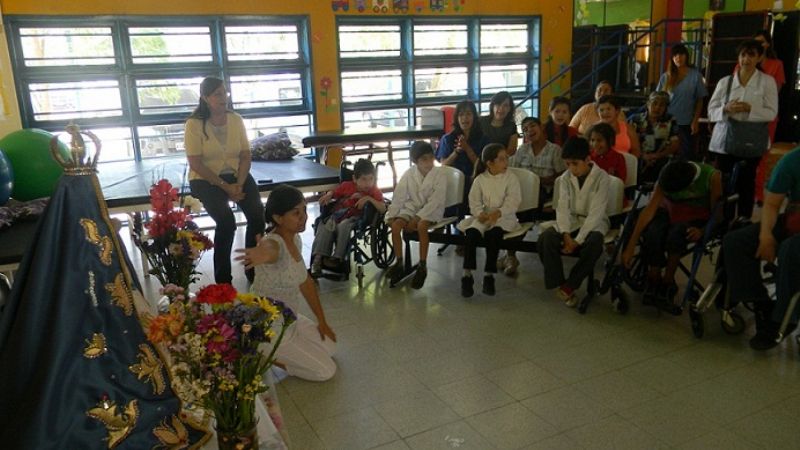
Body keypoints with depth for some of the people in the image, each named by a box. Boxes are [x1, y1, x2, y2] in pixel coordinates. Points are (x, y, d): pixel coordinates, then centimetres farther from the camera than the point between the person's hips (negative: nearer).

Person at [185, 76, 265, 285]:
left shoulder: (236, 119, 3)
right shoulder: (194, 124, -10)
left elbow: (245, 156, 3)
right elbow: (196, 164, -13)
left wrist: (239, 184, -14)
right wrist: (225, 187, -20)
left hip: (237, 175, 4)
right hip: (206, 180, -4)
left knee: (257, 214, -19)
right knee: (226, 220, -27)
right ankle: (222, 278, -10)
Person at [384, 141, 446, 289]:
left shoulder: (439, 174, -13)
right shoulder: (409, 174, -3)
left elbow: (435, 200, -18)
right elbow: (399, 196, 1)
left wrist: (418, 217, -24)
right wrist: (391, 215, -8)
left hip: (431, 210, -4)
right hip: (412, 207, 4)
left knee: (421, 226, -35)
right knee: (395, 225, -22)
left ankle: (422, 266, -24)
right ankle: (399, 264, -10)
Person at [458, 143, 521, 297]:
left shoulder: (511, 178, 0)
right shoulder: (480, 179, 6)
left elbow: (513, 201, -10)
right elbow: (474, 201, 2)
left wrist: (499, 212, -26)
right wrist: (480, 213, -19)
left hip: (504, 216, -2)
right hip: (483, 216, 2)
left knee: (494, 233, -35)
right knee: (471, 232, -29)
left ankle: (489, 274, -22)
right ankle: (467, 274, -23)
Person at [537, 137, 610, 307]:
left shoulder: (601, 177, -14)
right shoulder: (565, 178, 0)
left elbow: (596, 212, -19)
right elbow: (562, 207, -6)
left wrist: (578, 240, -25)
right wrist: (566, 235, -22)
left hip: (593, 222, -4)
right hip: (571, 221, 4)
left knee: (594, 244, -37)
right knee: (545, 239, -25)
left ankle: (569, 286, -18)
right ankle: (560, 284, -15)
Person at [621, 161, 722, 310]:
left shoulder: (712, 177, -24)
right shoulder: (666, 176, -19)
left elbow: (717, 213, -13)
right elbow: (651, 207, -22)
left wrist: (703, 231, -33)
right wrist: (631, 246, -26)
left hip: (697, 218, -2)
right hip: (670, 211, 2)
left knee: (677, 232, -36)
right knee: (652, 233, -33)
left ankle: (667, 284, -19)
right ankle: (654, 282, -14)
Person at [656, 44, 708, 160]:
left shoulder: (695, 75, 2)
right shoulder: (665, 77, 7)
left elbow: (700, 101, 2)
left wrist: (695, 121, -6)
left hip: (687, 124, -2)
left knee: (688, 155, -1)